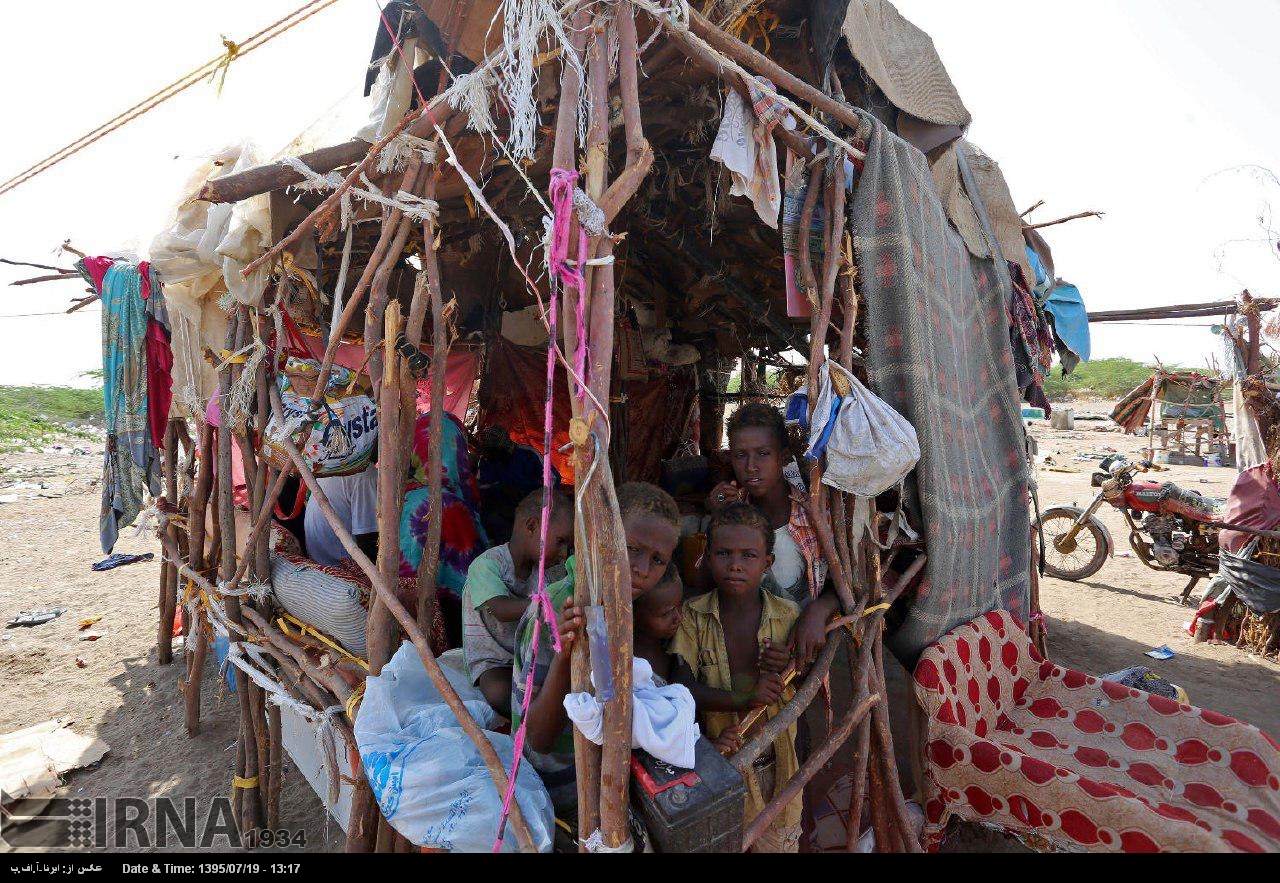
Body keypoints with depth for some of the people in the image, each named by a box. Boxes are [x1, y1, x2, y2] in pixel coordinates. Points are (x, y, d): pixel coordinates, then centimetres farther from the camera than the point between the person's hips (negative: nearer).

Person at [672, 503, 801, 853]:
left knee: (780, 842, 19)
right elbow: (679, 688, -20)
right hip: (718, 761, -1)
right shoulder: (693, 616, -13)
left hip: (776, 762, 2)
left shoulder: (788, 616, -9)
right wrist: (742, 699, -31)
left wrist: (789, 667, -22)